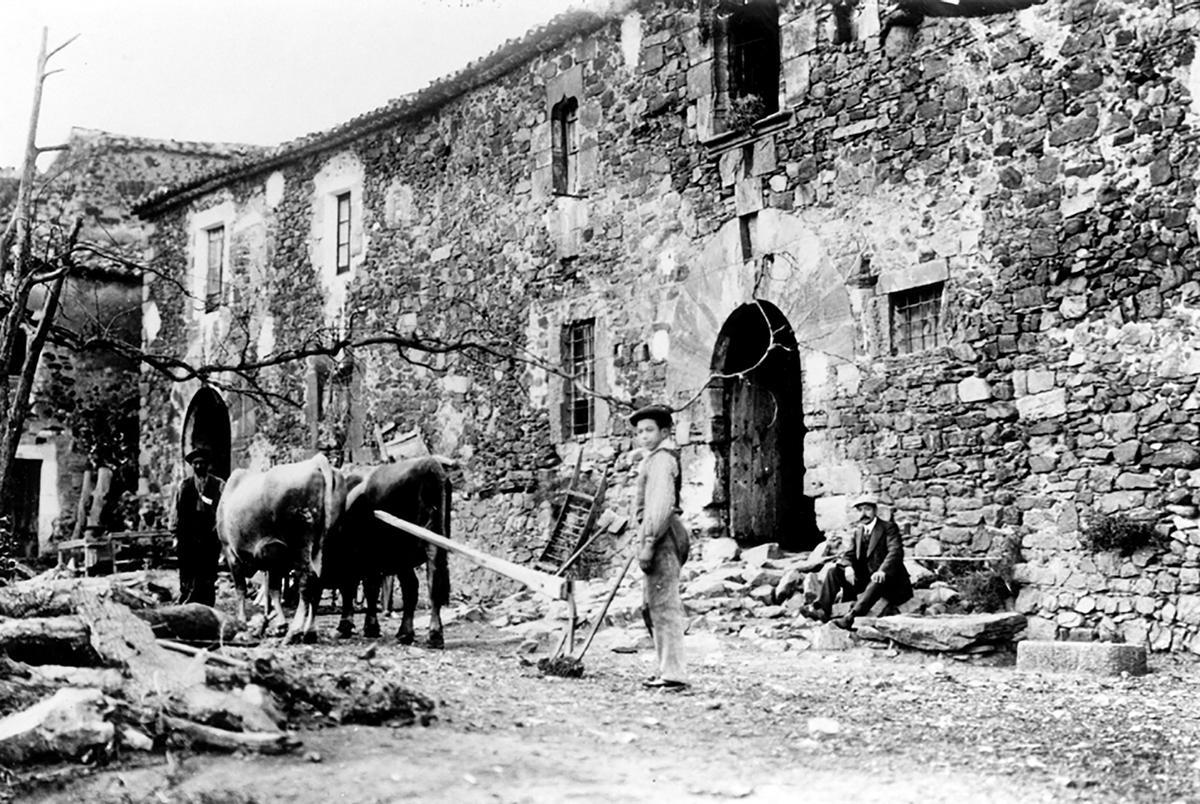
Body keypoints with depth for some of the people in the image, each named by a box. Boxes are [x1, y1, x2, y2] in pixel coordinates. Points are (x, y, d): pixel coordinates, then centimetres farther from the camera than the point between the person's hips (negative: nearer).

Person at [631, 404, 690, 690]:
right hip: (663, 535, 11)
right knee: (650, 606, 15)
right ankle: (665, 668, 21)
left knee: (664, 605, -11)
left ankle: (673, 674, -11)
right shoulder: (657, 459, 23)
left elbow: (661, 504, -20)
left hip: (661, 535, -11)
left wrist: (648, 543, -23)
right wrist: (645, 541, 24)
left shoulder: (661, 459, -10)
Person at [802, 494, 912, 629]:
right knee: (833, 571, -10)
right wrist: (848, 567, -18)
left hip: (885, 577, -6)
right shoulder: (858, 529, 14)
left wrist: (882, 571, -38)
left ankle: (851, 617, -54)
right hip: (862, 578, 6)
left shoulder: (889, 527, -5)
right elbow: (848, 553, 8)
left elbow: (896, 551, -20)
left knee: (877, 582, -40)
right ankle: (822, 610, -24)